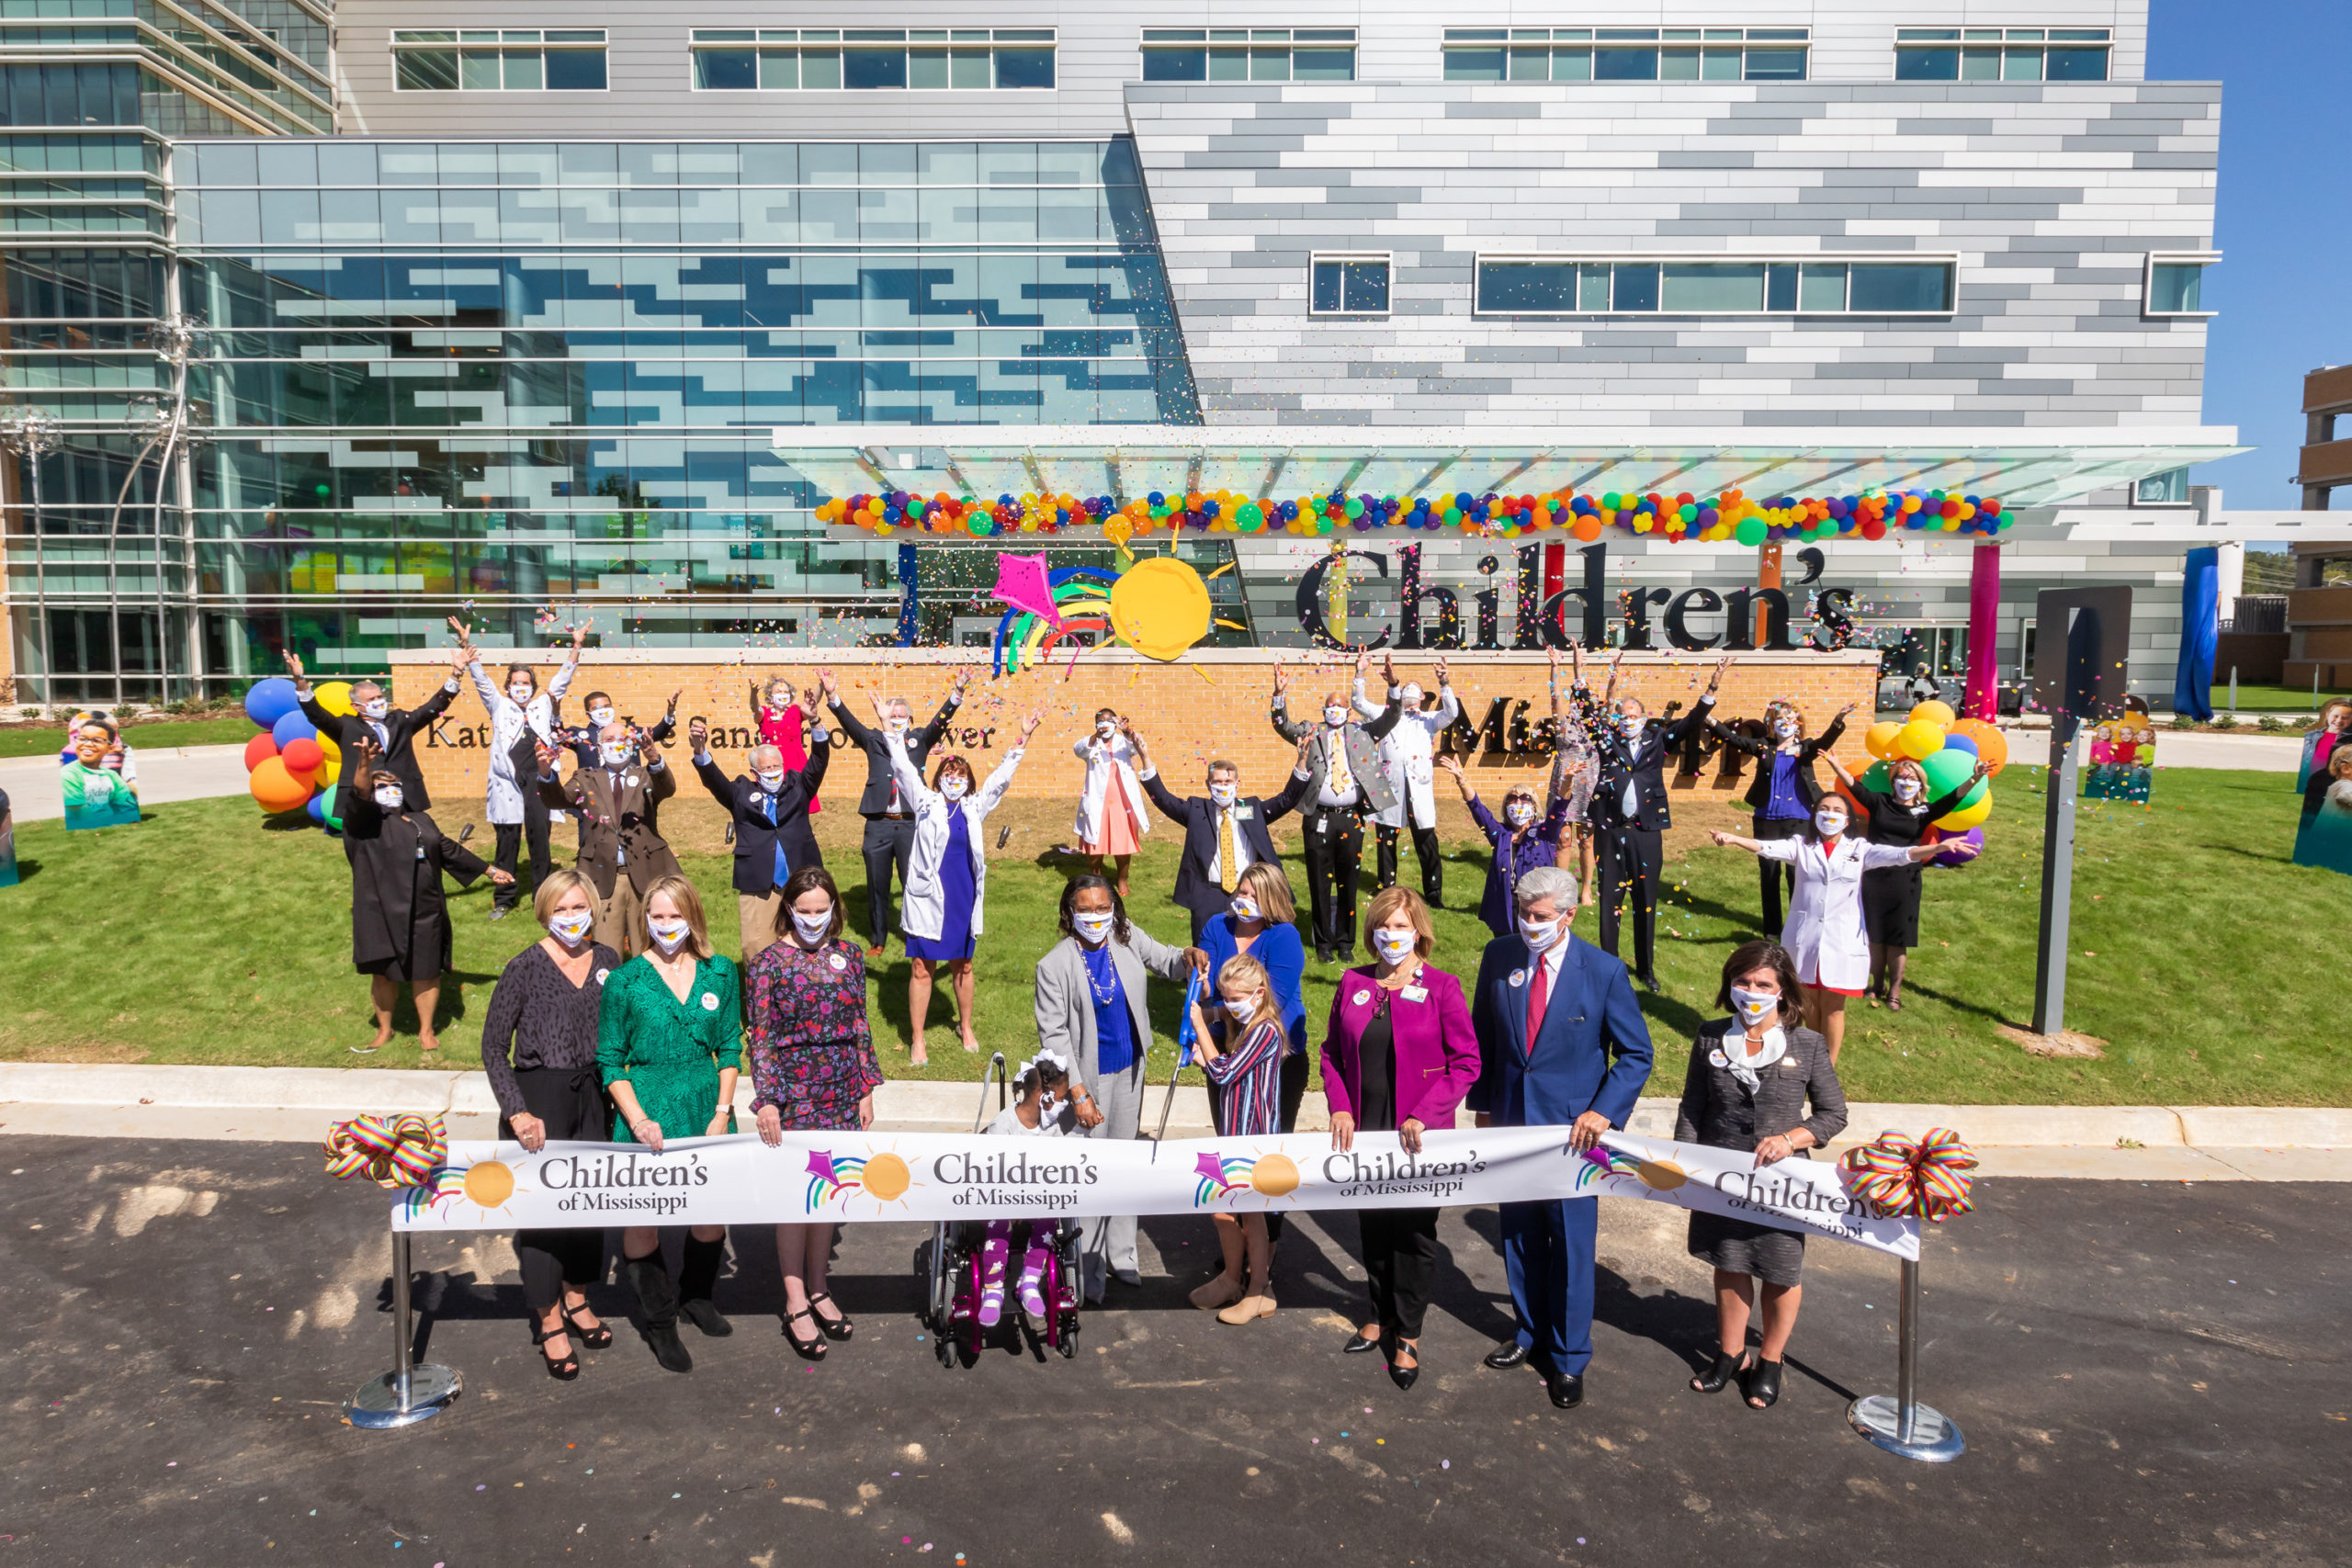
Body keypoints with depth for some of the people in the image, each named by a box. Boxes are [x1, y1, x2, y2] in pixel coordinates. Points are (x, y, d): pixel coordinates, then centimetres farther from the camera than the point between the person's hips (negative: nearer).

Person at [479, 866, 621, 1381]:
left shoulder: (607, 961, 2)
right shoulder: (525, 968, -11)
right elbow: (493, 1048, -7)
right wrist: (517, 1112, -14)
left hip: (593, 1097, 4)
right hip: (539, 1098, -4)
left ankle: (576, 1299, 33)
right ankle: (549, 1321, 18)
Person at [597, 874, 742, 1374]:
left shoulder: (722, 974, 2)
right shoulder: (626, 980, -5)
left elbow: (730, 1048, 6)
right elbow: (609, 1061, -1)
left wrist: (722, 1113, -4)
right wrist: (638, 1120, -12)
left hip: (707, 1111, 2)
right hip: (646, 1116, -2)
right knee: (642, 1215, 5)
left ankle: (696, 1297, 38)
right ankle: (659, 1319, 25)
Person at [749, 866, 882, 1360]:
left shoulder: (850, 955, 4)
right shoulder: (770, 962, -7)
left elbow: (861, 1027, 9)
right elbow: (760, 1037, -7)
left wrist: (866, 1090, 8)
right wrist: (765, 1100, -13)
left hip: (840, 1088, 4)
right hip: (792, 1090, -4)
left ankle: (818, 1289, 25)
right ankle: (796, 1304, 9)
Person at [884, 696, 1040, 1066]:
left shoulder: (976, 807, 5)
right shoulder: (926, 803, -1)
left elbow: (1001, 777, 4)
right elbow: (903, 769, -5)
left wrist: (1023, 738, -1)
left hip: (964, 898, 3)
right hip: (928, 897, -2)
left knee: (962, 966, 16)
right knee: (921, 968, 1)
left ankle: (966, 1027, 35)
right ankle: (916, 1039, 12)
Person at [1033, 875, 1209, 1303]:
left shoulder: (1128, 940, -5)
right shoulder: (1055, 966, -18)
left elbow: (1166, 962, 11)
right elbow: (1053, 1035, -16)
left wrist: (1187, 957, -14)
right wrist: (1078, 1094, -19)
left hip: (1129, 1073, 5)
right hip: (1088, 1077, -5)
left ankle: (1120, 1256, 35)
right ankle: (1087, 1271, 19)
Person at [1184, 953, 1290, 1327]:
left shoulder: (1266, 1030, -19)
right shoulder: (1241, 1028, 10)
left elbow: (1224, 1072, -22)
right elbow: (1227, 1076, 17)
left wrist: (1200, 1025, -16)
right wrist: (1204, 1058, -3)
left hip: (1255, 1136, -9)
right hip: (1231, 1133, 9)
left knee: (1252, 1215, 2)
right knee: (1223, 1211, 15)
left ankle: (1259, 1293, 15)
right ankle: (1233, 1279, 32)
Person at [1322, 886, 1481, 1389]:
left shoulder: (1441, 988, -9)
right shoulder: (1353, 984, 2)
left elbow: (1466, 1062, -9)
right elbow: (1332, 1052, 9)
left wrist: (1423, 1116, -16)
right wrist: (1339, 1106, -5)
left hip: (1418, 1137, -3)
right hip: (1363, 1133, 4)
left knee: (1414, 1232, 7)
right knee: (1372, 1227, 17)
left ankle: (1408, 1336, 22)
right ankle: (1381, 1314, 37)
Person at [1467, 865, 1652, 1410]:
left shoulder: (1604, 971, -12)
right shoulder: (1499, 956, -3)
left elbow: (1636, 1054, -5)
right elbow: (1483, 1037, 8)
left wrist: (1603, 1111, -15)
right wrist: (1484, 1104, 7)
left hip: (1572, 1129, -3)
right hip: (1511, 1122, 3)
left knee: (1571, 1244, 6)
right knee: (1519, 1237, 16)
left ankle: (1569, 1359, 23)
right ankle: (1531, 1334, 37)